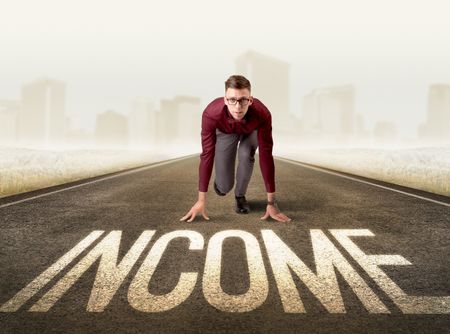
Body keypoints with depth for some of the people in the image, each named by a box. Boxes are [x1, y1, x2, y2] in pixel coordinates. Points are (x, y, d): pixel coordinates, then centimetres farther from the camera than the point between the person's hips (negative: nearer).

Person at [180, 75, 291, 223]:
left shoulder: (262, 114, -42)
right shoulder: (211, 114, -42)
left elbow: (266, 156, -38)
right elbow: (207, 155, -36)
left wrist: (271, 203, -37)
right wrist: (201, 200, -35)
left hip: (250, 131, 0)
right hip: (225, 132, 0)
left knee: (246, 154, -33)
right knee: (224, 187, -8)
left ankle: (240, 195, -4)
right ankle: (222, 182, 31)